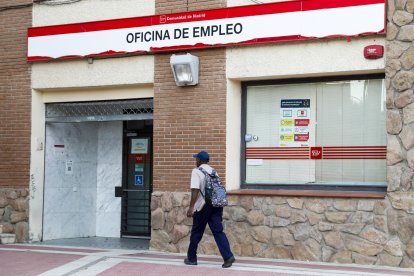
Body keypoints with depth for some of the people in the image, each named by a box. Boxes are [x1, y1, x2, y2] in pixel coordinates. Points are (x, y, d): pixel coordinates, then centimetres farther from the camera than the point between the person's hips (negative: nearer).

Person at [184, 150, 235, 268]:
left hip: (203, 206, -5)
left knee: (196, 233, 8)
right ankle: (228, 256, -14)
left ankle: (191, 258, 19)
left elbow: (195, 190, -17)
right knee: (218, 231, 1)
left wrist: (191, 207, -19)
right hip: (216, 204, 6)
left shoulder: (196, 171, -6)